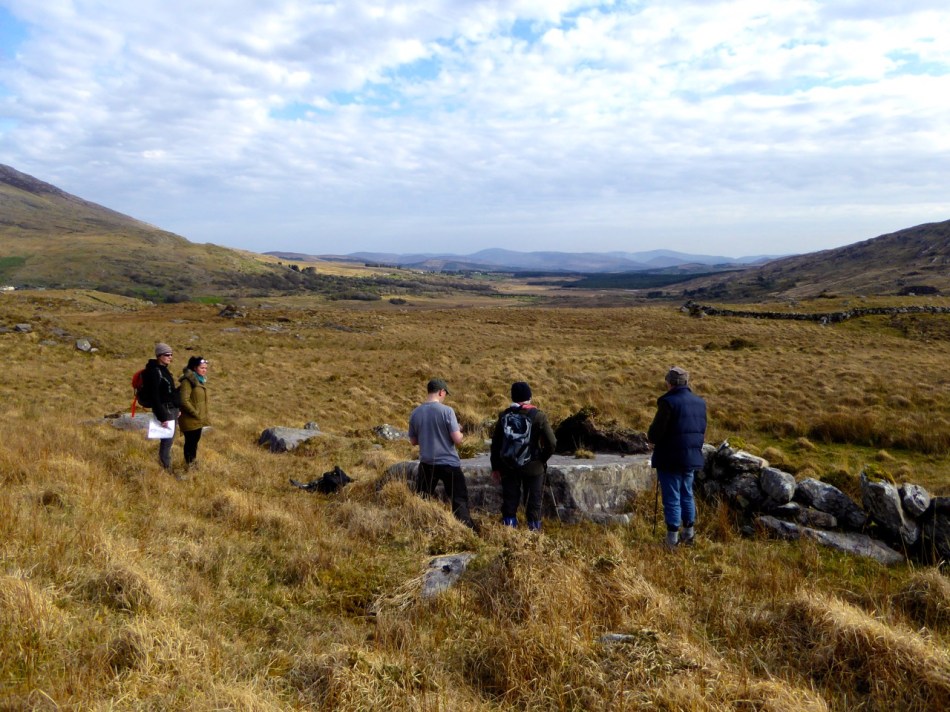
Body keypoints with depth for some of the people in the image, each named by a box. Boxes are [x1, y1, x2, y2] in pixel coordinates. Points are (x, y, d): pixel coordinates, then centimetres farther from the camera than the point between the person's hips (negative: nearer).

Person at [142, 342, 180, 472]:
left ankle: (165, 467, 26)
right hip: (165, 410, -9)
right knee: (167, 440, -6)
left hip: (172, 409, 9)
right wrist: (162, 417, -22)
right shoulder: (154, 372, -17)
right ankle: (166, 469, 1)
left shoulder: (164, 370, 12)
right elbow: (154, 397, -21)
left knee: (168, 439, 16)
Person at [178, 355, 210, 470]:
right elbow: (184, 401, -24)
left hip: (198, 419, 9)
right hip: (190, 419, -9)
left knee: (195, 440, 19)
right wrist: (195, 413, -19)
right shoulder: (188, 381, -18)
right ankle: (189, 465, 16)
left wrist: (203, 415, 12)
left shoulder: (201, 380, 11)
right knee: (190, 441, 3)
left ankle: (192, 462, 33)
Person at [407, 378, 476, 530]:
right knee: (459, 499, 6)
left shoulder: (415, 413, 0)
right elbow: (457, 440, -14)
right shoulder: (446, 411, -13)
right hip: (449, 463, -4)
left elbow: (413, 441, 10)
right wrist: (460, 433, 7)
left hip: (426, 463, 4)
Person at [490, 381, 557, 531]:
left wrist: (495, 467, 11)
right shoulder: (538, 416, -8)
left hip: (508, 468, 2)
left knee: (509, 502, 10)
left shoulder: (503, 416, 0)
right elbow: (551, 443, -12)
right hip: (533, 468, -2)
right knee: (533, 502, 8)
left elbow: (495, 444, 3)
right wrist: (542, 459, 4)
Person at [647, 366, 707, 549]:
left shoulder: (668, 402, -17)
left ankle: (672, 539, 6)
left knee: (672, 498, 1)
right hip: (692, 457, 7)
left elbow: (655, 433, -18)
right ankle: (689, 534, 28)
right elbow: (701, 431, 13)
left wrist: (650, 436, 3)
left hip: (670, 459, -7)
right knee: (687, 495, 19)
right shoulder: (699, 402, 6)